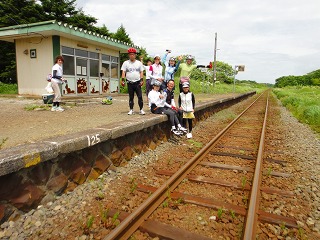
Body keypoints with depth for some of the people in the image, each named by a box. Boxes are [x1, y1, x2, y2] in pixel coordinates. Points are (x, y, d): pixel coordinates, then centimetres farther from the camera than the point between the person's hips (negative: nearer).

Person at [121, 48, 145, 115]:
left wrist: (142, 80, -4)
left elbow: (141, 72, 7)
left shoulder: (139, 63, 9)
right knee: (131, 97, 7)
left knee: (140, 96, -5)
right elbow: (123, 72, 3)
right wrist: (123, 80, -9)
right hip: (130, 82, 0)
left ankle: (141, 109, 3)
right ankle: (131, 110, 14)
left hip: (137, 82, 0)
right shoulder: (126, 63, 6)